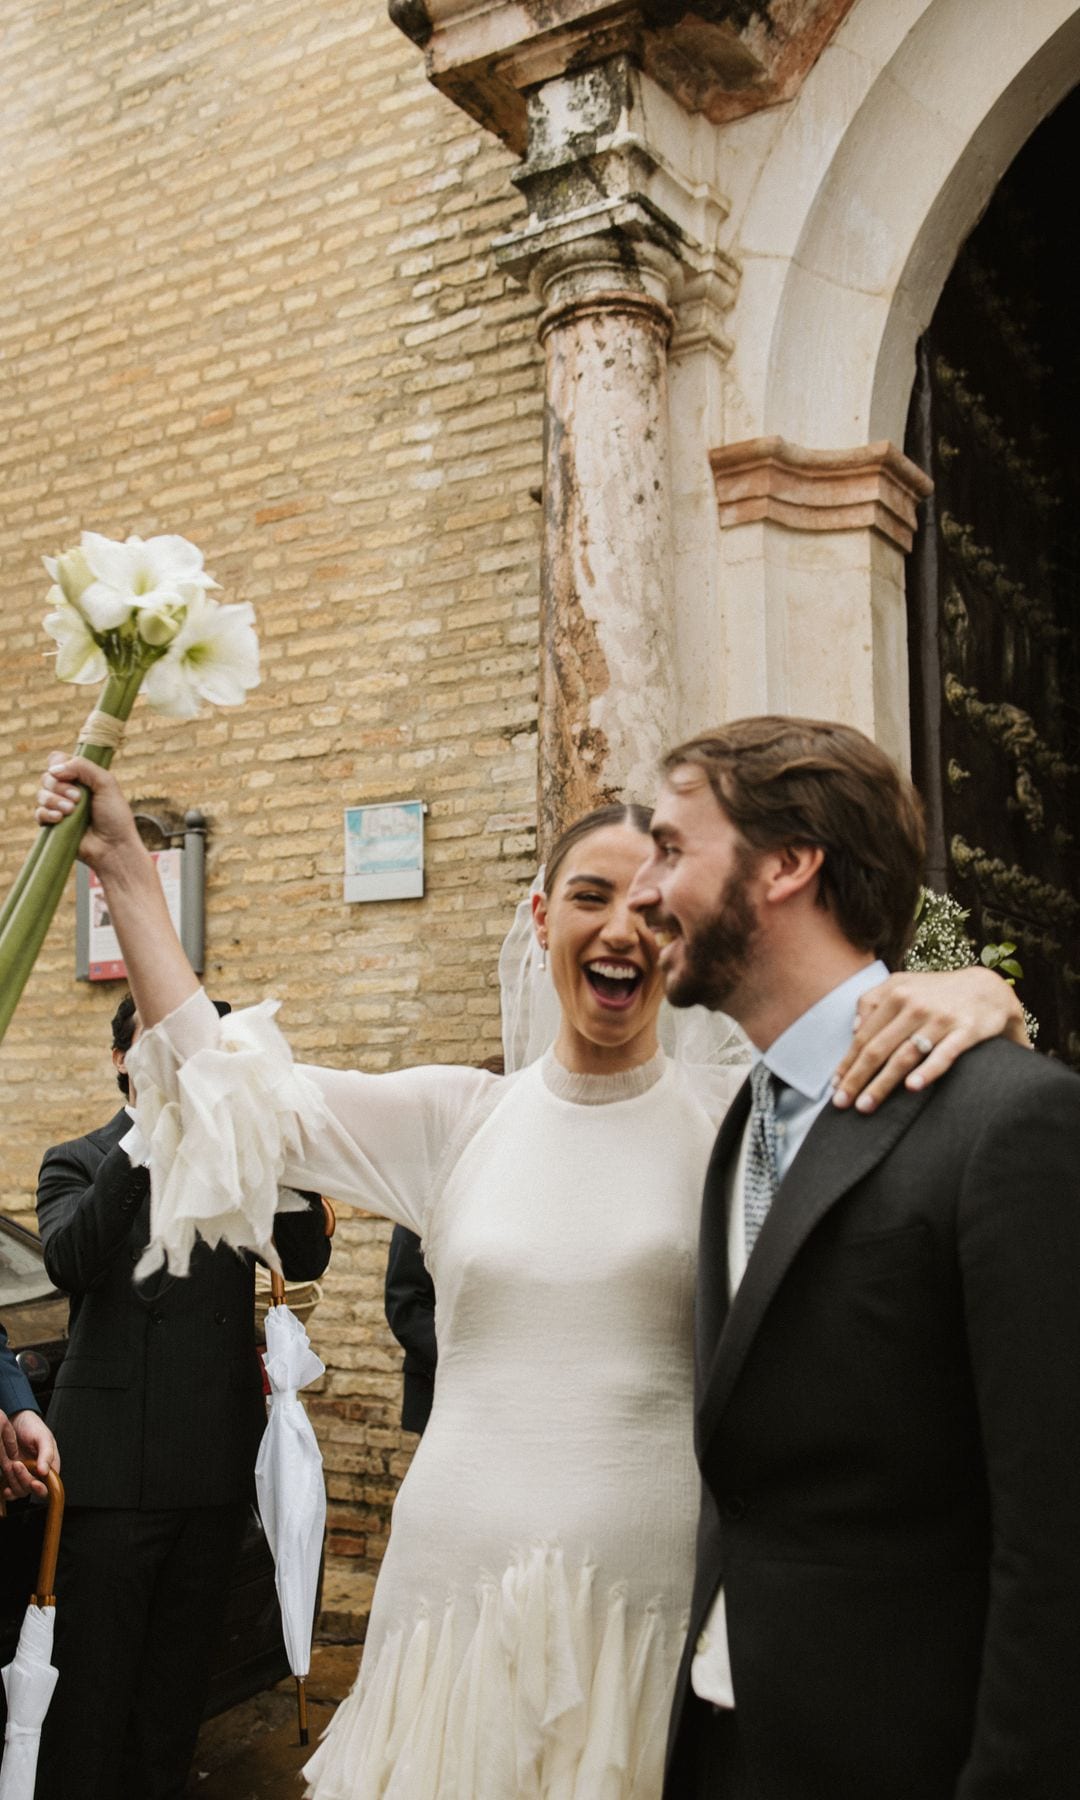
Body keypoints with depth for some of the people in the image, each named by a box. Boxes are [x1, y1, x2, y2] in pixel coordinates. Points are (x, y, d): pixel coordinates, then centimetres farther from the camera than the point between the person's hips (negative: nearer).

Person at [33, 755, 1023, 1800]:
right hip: (455, 1584, 2)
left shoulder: (739, 1117, -3)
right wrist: (124, 868, 4)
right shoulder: (457, 1117, 5)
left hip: (656, 1598, -2)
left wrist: (967, 994, -31)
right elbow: (235, 1087, 4)